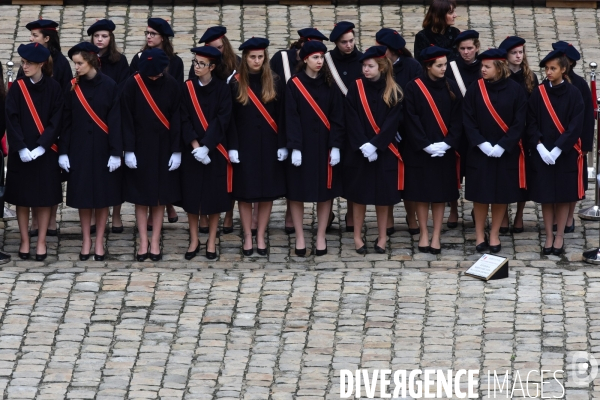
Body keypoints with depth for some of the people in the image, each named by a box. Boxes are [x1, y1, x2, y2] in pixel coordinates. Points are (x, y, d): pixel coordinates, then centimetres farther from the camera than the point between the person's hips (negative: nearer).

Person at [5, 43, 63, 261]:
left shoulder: (54, 88, -3)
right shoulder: (17, 88, -1)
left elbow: (56, 121, -5)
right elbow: (11, 120, -5)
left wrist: (41, 147, -14)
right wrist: (21, 148, -15)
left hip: (45, 152, -1)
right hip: (21, 153, 1)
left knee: (44, 198, 2)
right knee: (22, 198, 4)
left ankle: (41, 242, 10)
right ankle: (24, 241, 13)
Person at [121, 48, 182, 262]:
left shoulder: (172, 85, -5)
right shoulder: (132, 84, -8)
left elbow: (177, 119, -2)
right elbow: (126, 118, -6)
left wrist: (177, 151, -5)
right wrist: (128, 150, -10)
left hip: (163, 148, 1)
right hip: (139, 147, -1)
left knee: (160, 196, 5)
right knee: (140, 196, 4)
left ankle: (155, 242, 13)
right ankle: (143, 242, 10)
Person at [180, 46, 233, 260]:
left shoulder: (222, 89, -3)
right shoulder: (187, 88, 1)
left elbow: (222, 119, -10)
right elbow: (184, 119, -3)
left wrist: (206, 146, -18)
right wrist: (195, 145, -16)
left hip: (215, 150, -1)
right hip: (192, 151, 1)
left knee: (214, 194, 3)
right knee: (191, 194, 4)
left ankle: (212, 241, 13)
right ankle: (194, 240, 14)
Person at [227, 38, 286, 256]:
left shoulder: (275, 83, 3)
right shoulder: (236, 84, -1)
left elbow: (281, 117, 3)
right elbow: (230, 119, -2)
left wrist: (282, 145, -4)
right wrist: (232, 147, -9)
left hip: (268, 145, 1)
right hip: (244, 144, -1)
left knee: (267, 192, 3)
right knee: (245, 192, 2)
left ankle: (260, 236, 13)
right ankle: (247, 237, 11)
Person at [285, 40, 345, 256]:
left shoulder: (330, 85, 4)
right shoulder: (294, 85, -3)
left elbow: (337, 117, 2)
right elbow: (291, 118, -7)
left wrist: (335, 146, -7)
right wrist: (294, 147, -14)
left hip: (324, 145, 2)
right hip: (301, 145, -2)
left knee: (325, 191, 4)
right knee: (297, 191, 1)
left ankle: (321, 237, 12)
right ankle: (299, 237, 10)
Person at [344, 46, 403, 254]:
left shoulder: (393, 92, 0)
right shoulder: (356, 88, 0)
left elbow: (392, 122, -7)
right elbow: (352, 120, -5)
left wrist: (374, 144, -17)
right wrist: (363, 145, -16)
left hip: (384, 151, 0)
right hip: (359, 151, 0)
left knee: (383, 194, 4)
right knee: (360, 194, 4)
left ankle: (382, 237, 13)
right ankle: (358, 236, 11)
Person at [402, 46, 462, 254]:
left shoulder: (451, 87, 2)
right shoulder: (414, 88, -6)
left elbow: (457, 119, 1)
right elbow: (411, 120, -8)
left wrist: (447, 143, -11)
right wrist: (426, 145, -15)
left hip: (444, 150, 2)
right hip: (419, 151, -2)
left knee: (440, 193, 5)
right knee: (422, 193, 4)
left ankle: (436, 236, 11)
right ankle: (424, 235, 13)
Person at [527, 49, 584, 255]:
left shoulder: (573, 94, -4)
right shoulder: (538, 93, 2)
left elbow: (576, 125, -8)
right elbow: (531, 123, 0)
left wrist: (558, 149, -15)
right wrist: (539, 146, -14)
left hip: (565, 153, -2)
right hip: (542, 153, 2)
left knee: (562, 196, 4)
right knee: (546, 197, 4)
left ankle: (560, 236, 13)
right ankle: (549, 236, 12)